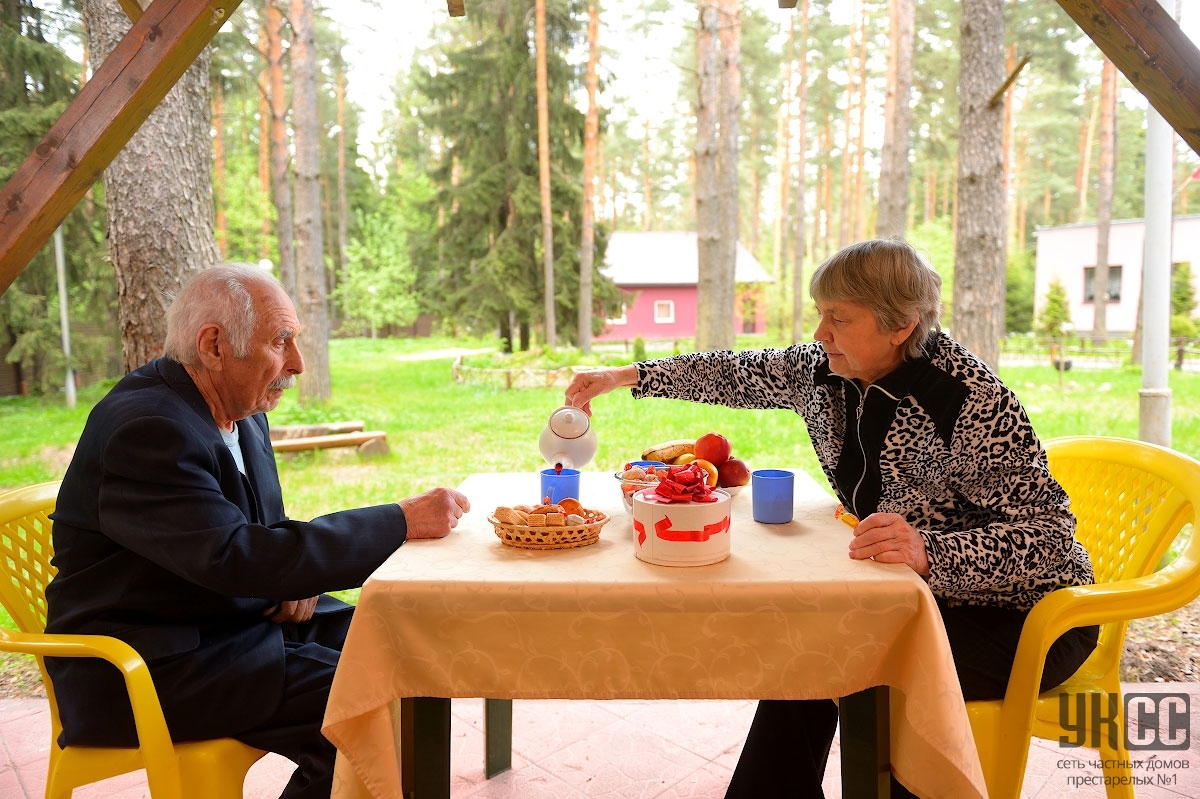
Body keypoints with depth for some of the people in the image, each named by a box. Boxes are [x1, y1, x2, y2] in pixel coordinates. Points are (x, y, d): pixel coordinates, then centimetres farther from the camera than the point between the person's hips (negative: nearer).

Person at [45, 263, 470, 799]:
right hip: (144, 670, -8)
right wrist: (402, 522, -29)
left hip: (239, 613, 9)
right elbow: (234, 556, -31)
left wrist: (298, 574, -8)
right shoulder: (146, 428, -23)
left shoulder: (240, 410, 5)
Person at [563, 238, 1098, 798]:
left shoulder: (973, 406, -28)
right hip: (922, 596, 6)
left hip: (1013, 612, -6)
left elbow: (1049, 533, -28)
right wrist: (624, 377, 7)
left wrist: (929, 552, -45)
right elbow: (738, 374, 8)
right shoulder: (824, 372, -6)